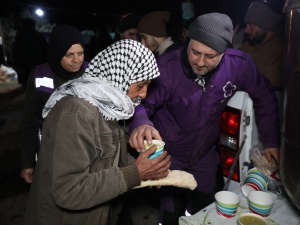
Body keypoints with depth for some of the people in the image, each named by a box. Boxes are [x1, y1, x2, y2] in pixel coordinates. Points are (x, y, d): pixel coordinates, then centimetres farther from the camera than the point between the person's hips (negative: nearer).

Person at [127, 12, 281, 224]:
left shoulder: (239, 64, -18)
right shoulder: (167, 66, -27)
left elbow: (265, 98, -2)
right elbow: (141, 103, -22)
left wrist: (271, 141, -1)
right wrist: (140, 124, -46)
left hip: (206, 155, 3)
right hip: (168, 155, -2)